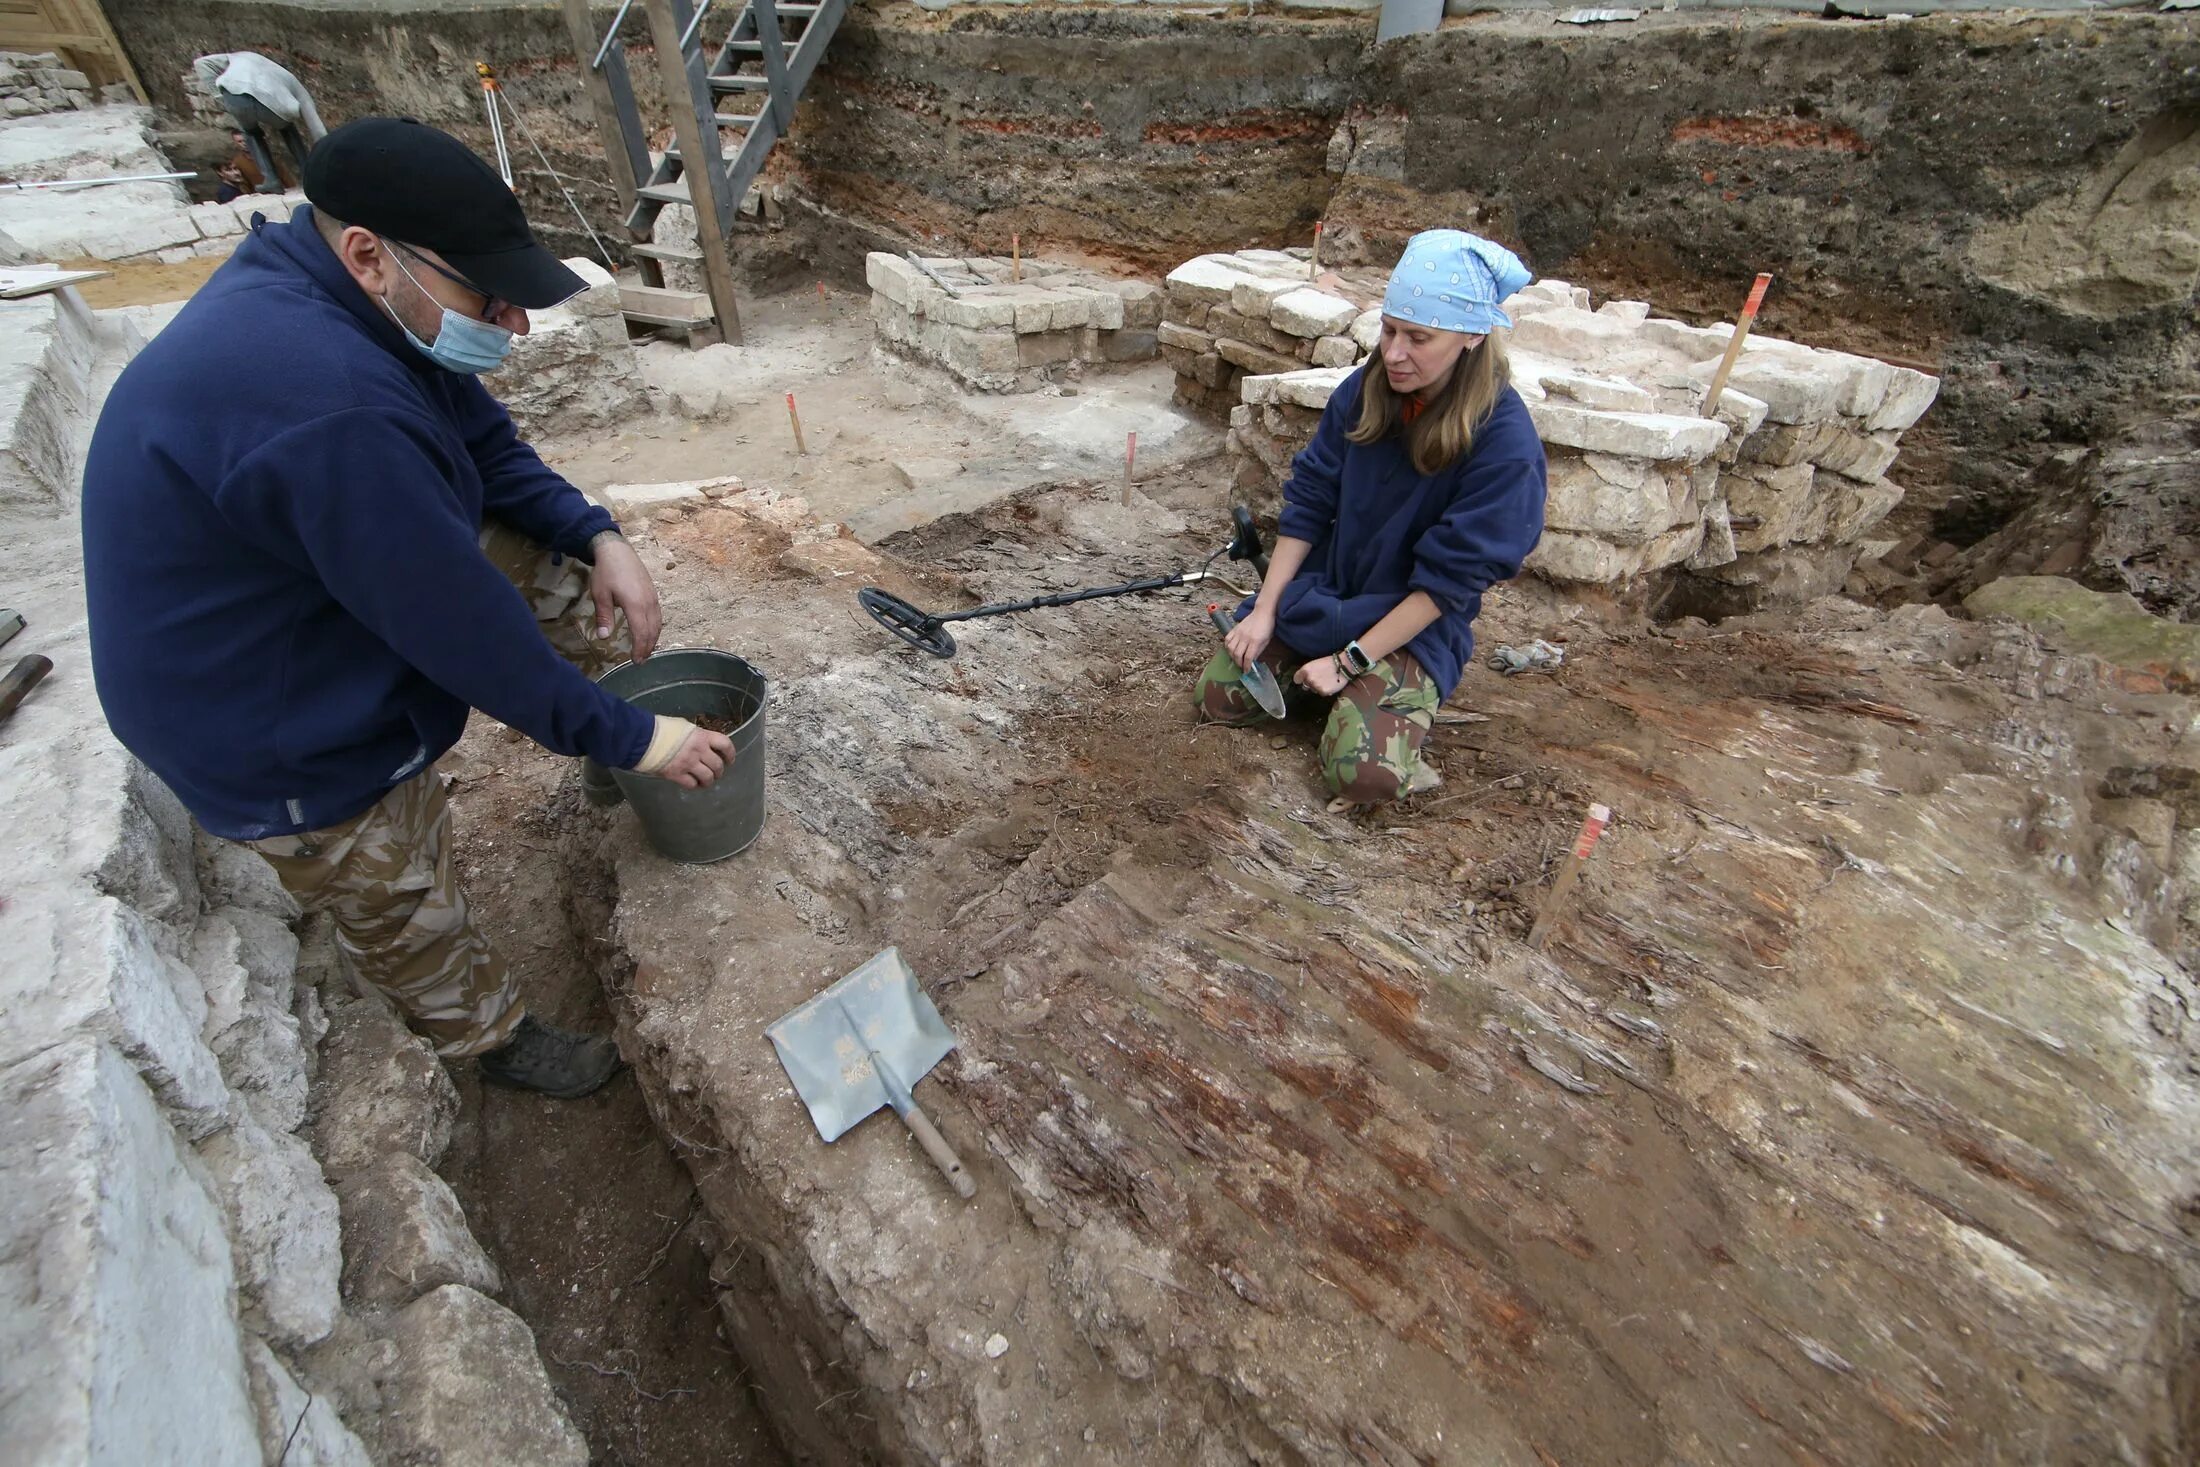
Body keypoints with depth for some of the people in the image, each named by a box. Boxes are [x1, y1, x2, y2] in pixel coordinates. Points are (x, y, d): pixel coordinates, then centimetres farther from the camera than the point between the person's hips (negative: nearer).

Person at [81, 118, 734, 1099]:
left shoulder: (352, 300, -9)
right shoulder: (329, 411, -39)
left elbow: (486, 445, 3)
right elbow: (465, 627, -33)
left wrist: (597, 537, -12)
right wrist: (626, 739, -22)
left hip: (335, 585, 8)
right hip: (283, 733, -8)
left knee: (565, 568, 0)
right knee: (406, 910, 10)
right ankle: (493, 1038, 35)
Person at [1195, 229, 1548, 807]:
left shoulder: (1504, 441, -19)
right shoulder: (1364, 392, -5)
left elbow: (1447, 579, -18)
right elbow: (1308, 502, -1)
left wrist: (1349, 661, -19)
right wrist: (1264, 611, -8)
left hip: (1414, 625, -4)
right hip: (1319, 594, 4)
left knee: (1365, 775, -22)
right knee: (1217, 695, -11)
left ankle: (1401, 695, 10)